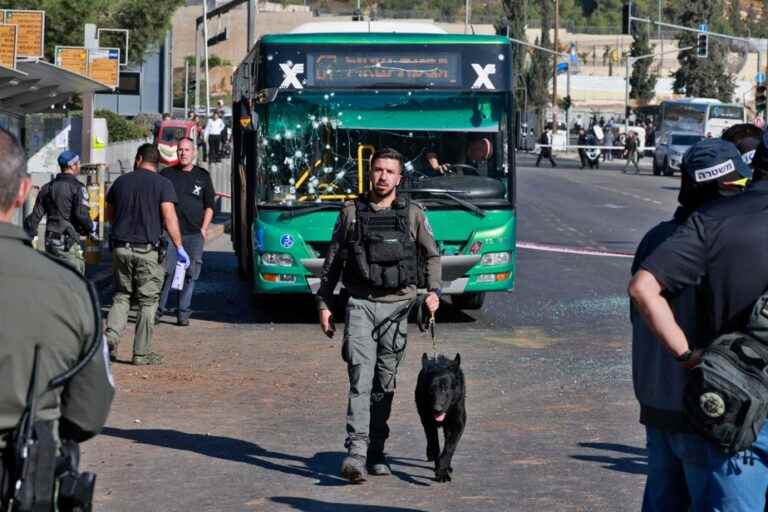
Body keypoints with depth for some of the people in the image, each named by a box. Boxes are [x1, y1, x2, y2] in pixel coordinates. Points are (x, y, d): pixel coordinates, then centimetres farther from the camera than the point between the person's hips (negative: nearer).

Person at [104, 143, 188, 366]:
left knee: (121, 295, 16)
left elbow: (108, 215, 16)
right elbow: (169, 217, -14)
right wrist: (179, 247, -12)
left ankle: (111, 334, -6)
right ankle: (141, 353, 5)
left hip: (121, 247, 3)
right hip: (148, 250, -3)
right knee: (148, 301, 4)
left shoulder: (121, 181, 7)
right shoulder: (162, 184, -5)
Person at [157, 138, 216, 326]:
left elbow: (209, 205, 13)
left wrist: (203, 229, 2)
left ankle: (183, 312, 7)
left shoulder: (203, 176, 11)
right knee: (166, 271, -9)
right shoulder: (166, 174, 8)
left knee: (190, 274, 1)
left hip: (194, 233, 1)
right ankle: (159, 308, 0)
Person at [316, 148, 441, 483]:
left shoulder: (412, 214, 8)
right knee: (361, 377, -14)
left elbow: (432, 255, 14)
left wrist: (433, 291, -2)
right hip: (360, 303, -1)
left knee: (385, 382, 6)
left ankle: (376, 452, 16)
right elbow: (332, 261, 11)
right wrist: (324, 304, 6)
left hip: (396, 305, 1)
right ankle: (356, 453, -21)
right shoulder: (351, 213, 7)